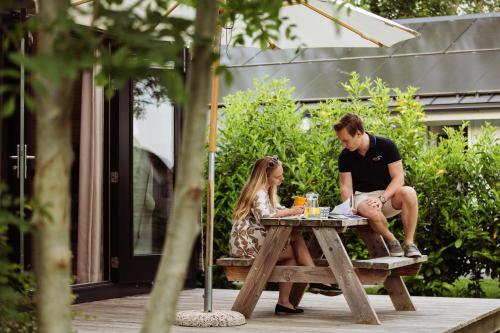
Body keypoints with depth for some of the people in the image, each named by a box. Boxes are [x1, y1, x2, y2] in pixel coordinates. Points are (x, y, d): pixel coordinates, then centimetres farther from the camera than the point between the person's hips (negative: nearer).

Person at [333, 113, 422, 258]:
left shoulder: (386, 146, -9)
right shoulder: (345, 156, -1)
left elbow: (399, 178, -11)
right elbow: (346, 186, 2)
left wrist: (381, 199, -24)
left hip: (388, 194, 0)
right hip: (362, 196, 0)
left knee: (409, 193, -35)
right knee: (370, 210, -39)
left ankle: (409, 243, -22)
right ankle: (391, 240, -9)